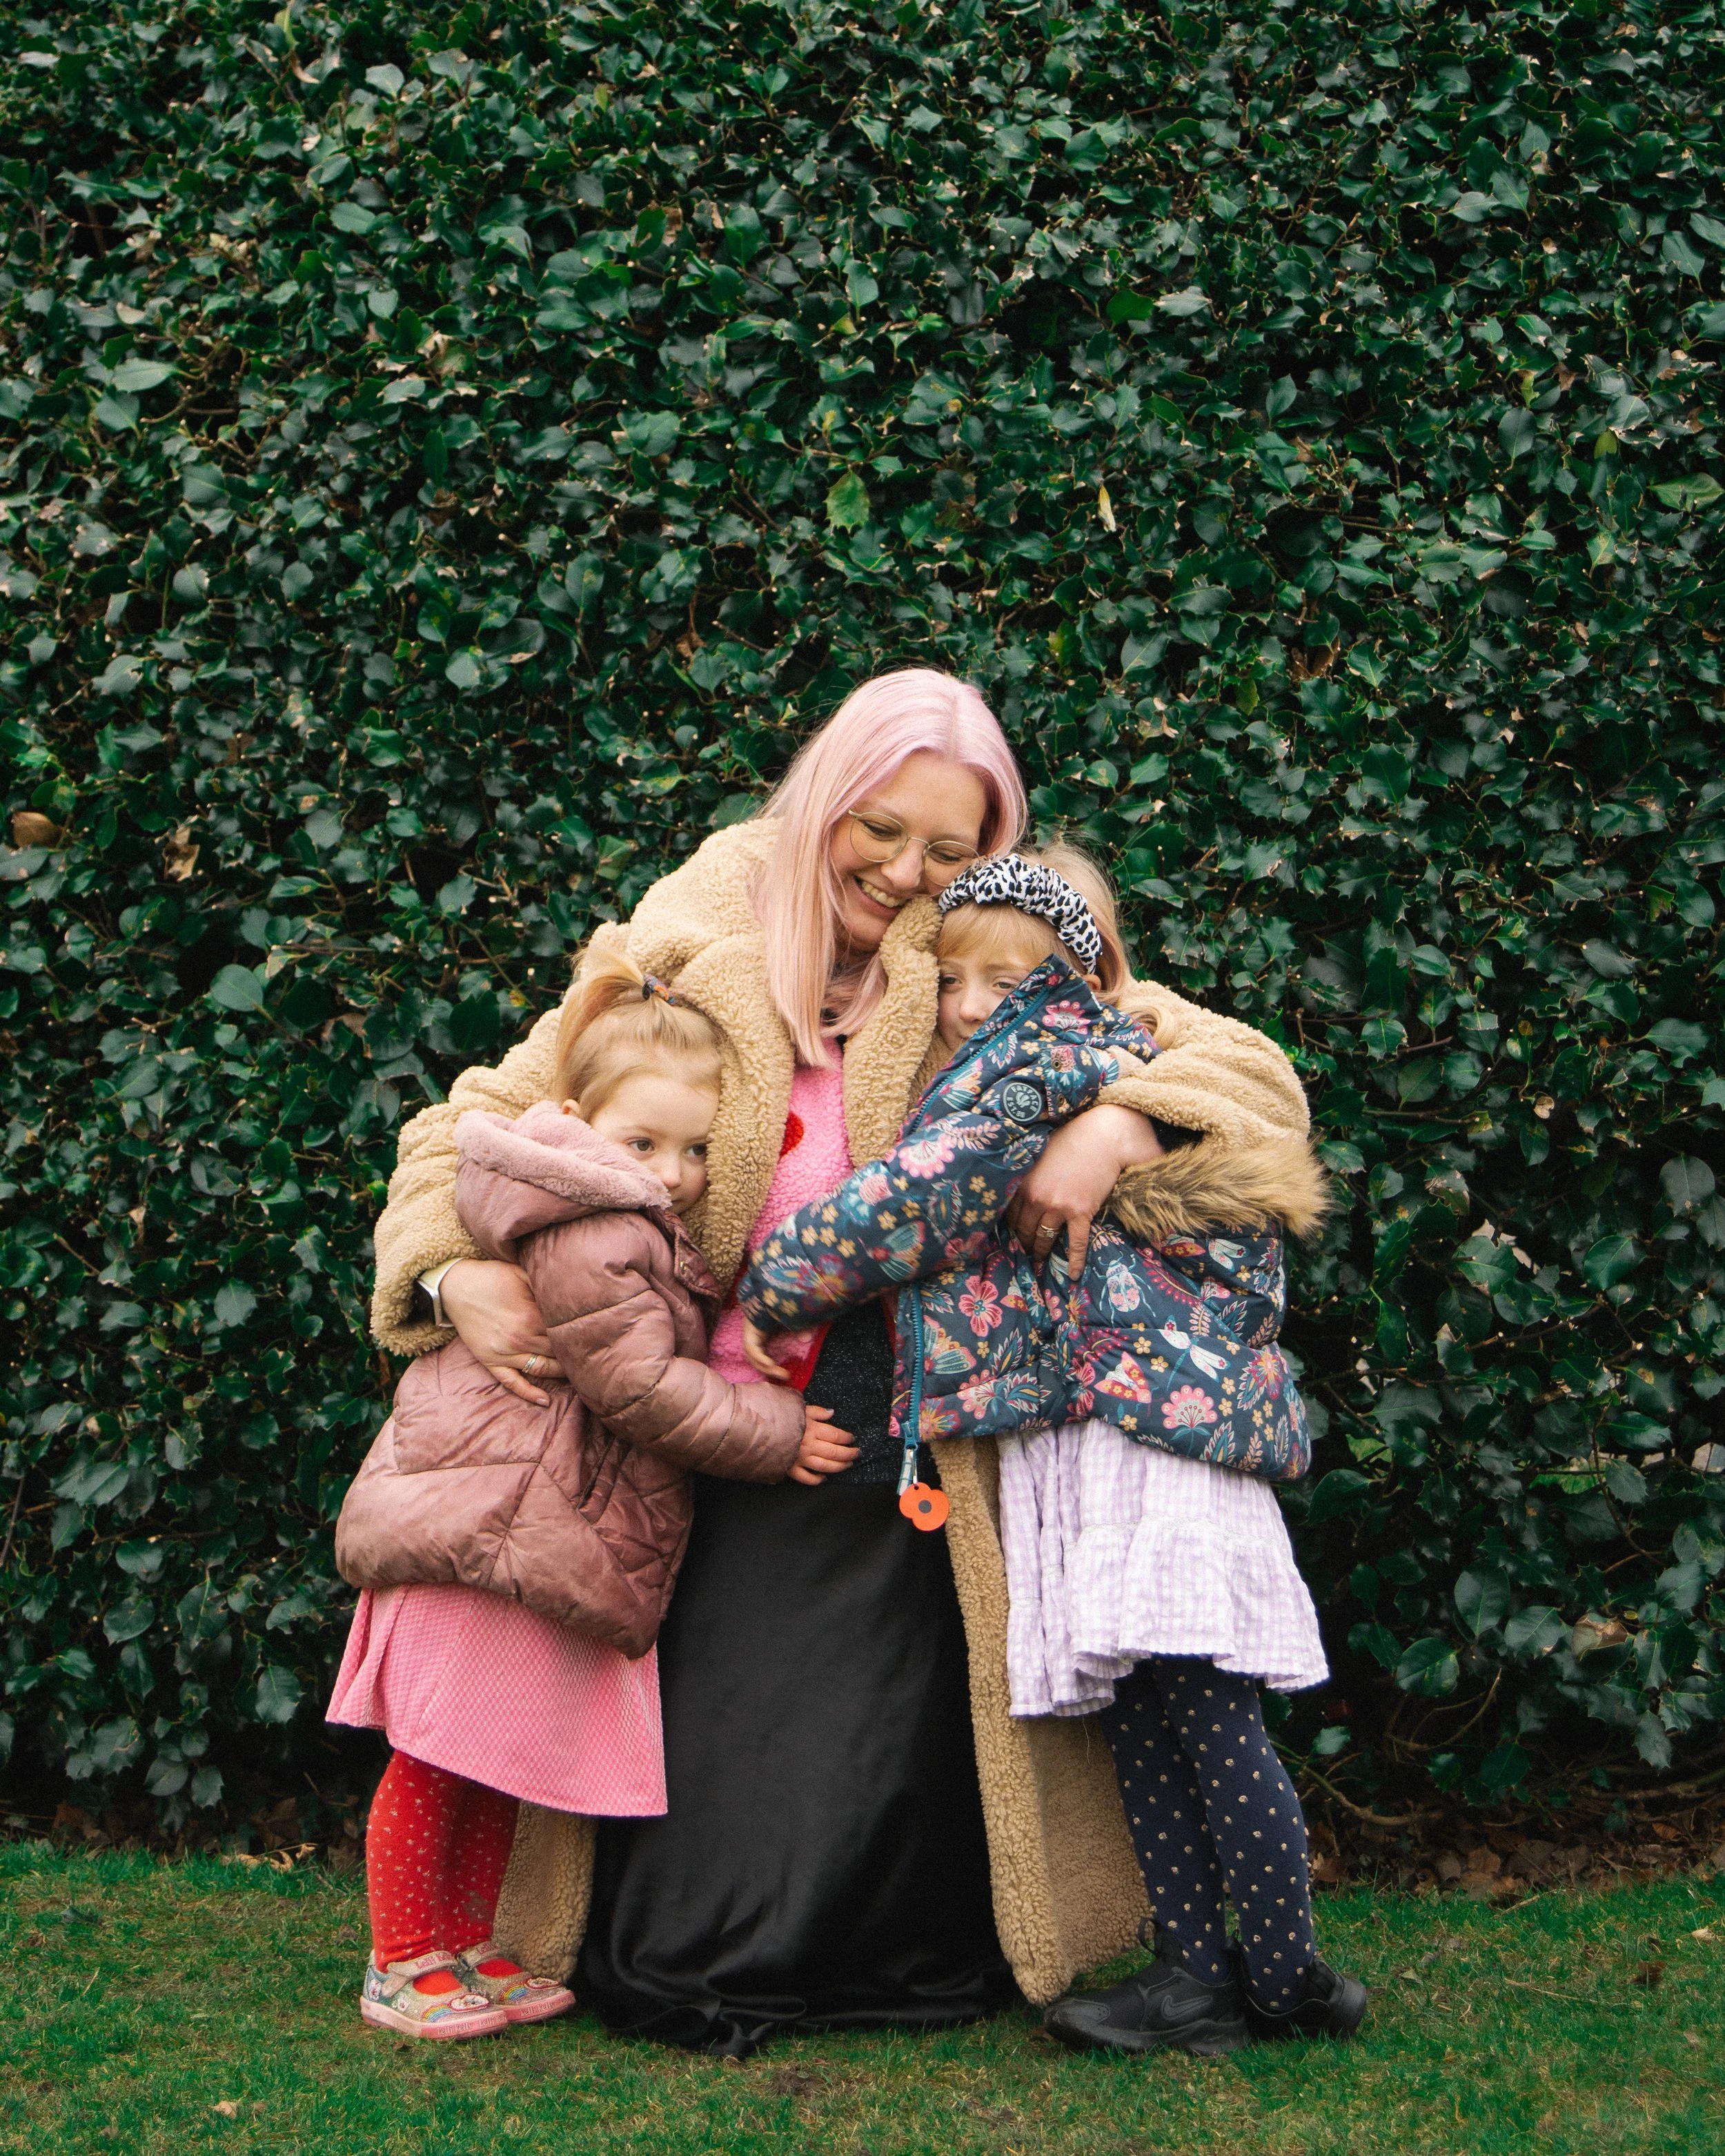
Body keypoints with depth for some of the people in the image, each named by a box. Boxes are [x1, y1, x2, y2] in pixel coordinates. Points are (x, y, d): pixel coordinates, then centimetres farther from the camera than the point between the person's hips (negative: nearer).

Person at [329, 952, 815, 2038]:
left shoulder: (640, 1233, 16)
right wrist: (775, 1432, -10)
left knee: (498, 1761, 17)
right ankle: (403, 1965, 8)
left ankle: (468, 1950, 27)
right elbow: (637, 1386, -18)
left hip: (535, 1533, 11)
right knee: (436, 1760, -1)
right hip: (484, 1521, -11)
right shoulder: (588, 1237, -17)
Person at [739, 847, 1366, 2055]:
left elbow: (920, 1198, -13)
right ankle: (1200, 1976, 14)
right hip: (1075, 1452, 10)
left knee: (1212, 1725, -5)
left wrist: (774, 1286, -6)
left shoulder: (1054, 1061, -6)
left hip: (1160, 1423, -10)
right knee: (1137, 1719, 9)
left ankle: (1290, 1984, 3)